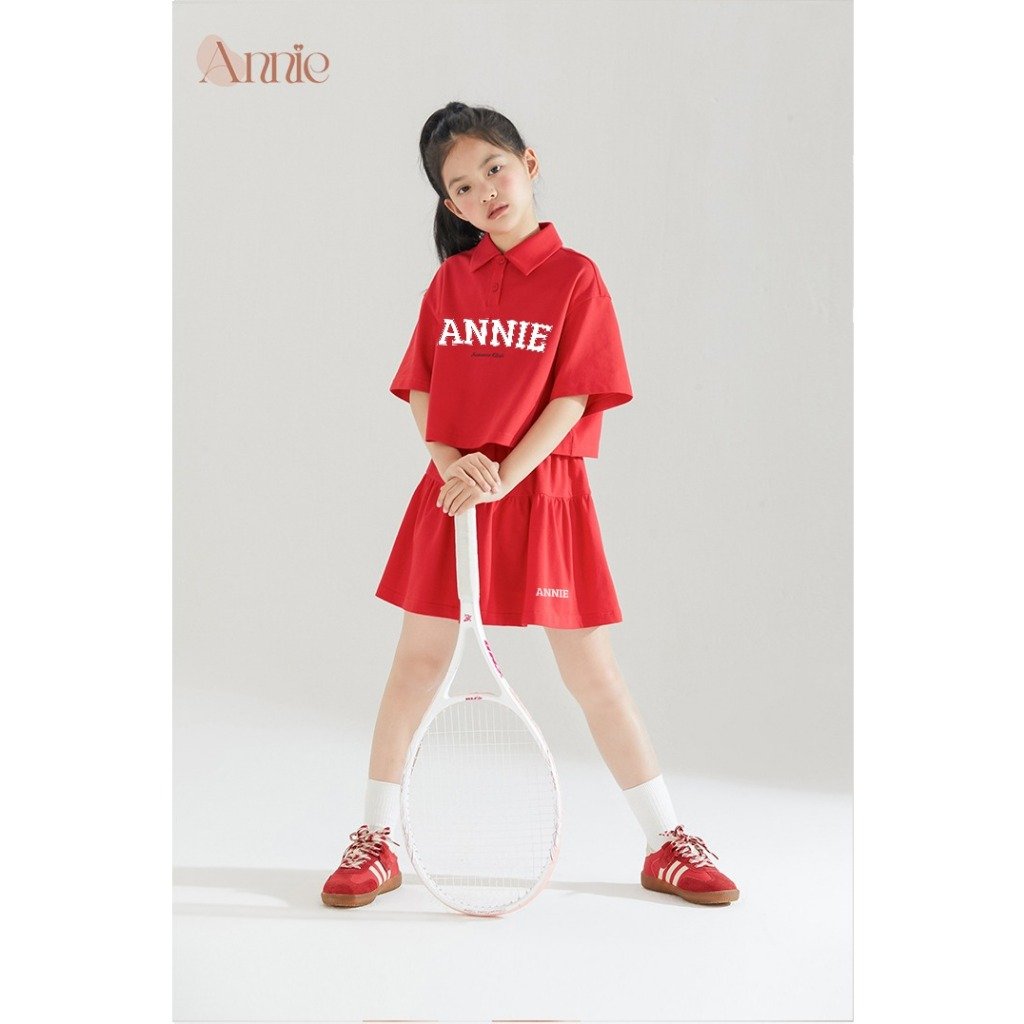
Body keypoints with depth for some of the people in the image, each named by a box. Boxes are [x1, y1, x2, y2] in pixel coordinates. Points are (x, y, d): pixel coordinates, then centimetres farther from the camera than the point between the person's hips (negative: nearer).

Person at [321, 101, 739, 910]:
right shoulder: (450, 279, 6)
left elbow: (572, 398, -11)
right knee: (419, 662, 8)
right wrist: (450, 462, -11)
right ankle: (377, 842, 22)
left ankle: (670, 845, 17)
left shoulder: (575, 276, -5)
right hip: (452, 490, 3)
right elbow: (421, 387, 6)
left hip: (542, 493, -3)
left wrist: (503, 477, -20)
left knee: (593, 672, 3)